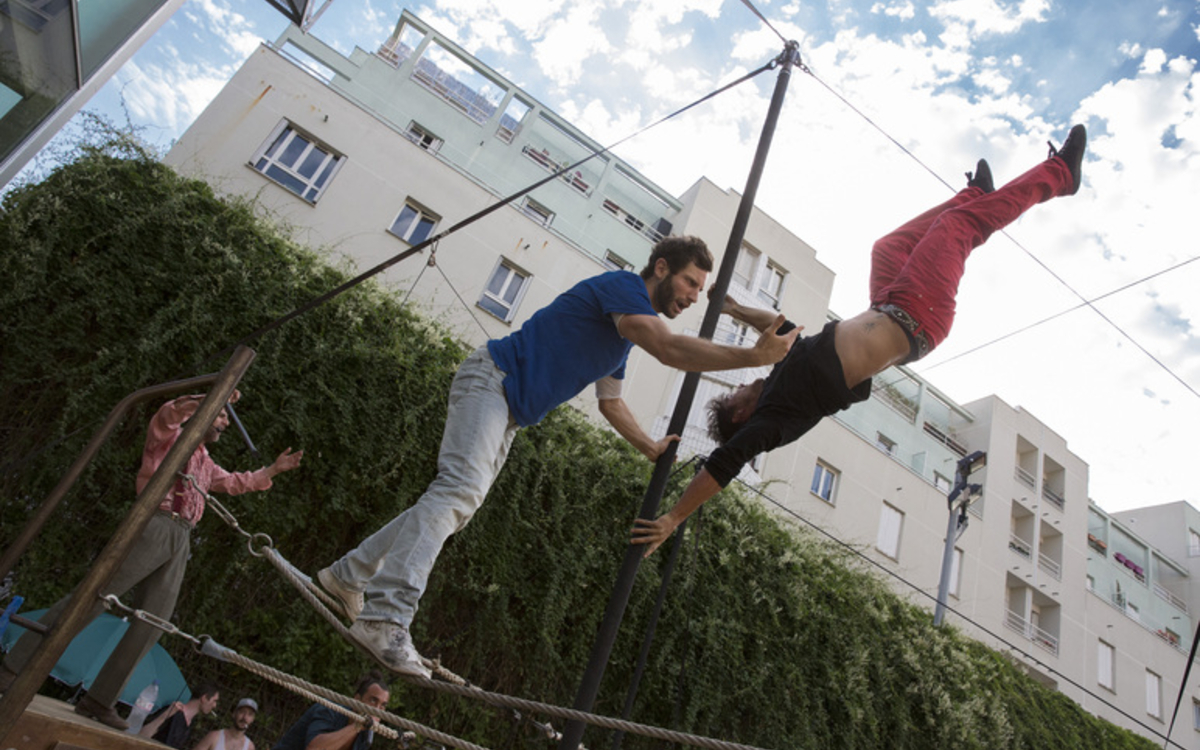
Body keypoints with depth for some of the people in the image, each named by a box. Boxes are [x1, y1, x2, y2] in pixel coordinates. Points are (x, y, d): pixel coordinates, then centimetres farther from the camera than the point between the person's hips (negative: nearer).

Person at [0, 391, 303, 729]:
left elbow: (237, 483, 43)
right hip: (154, 525, -7)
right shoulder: (170, 436, 9)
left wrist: (273, 470, 42)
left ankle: (99, 701, 4)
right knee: (91, 598, -12)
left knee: (151, 625, 0)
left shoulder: (206, 466, 30)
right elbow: (169, 413, -15)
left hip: (181, 541, 7)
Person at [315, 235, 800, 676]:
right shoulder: (621, 286, -10)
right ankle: (386, 619, -34)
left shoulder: (628, 331, 19)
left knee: (456, 508, 9)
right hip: (491, 379, -10)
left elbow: (610, 401, 28)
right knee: (461, 489, -27)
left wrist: (650, 447, 20)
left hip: (510, 414, 10)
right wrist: (754, 356, -26)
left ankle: (348, 574, 21)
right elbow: (670, 349, -27)